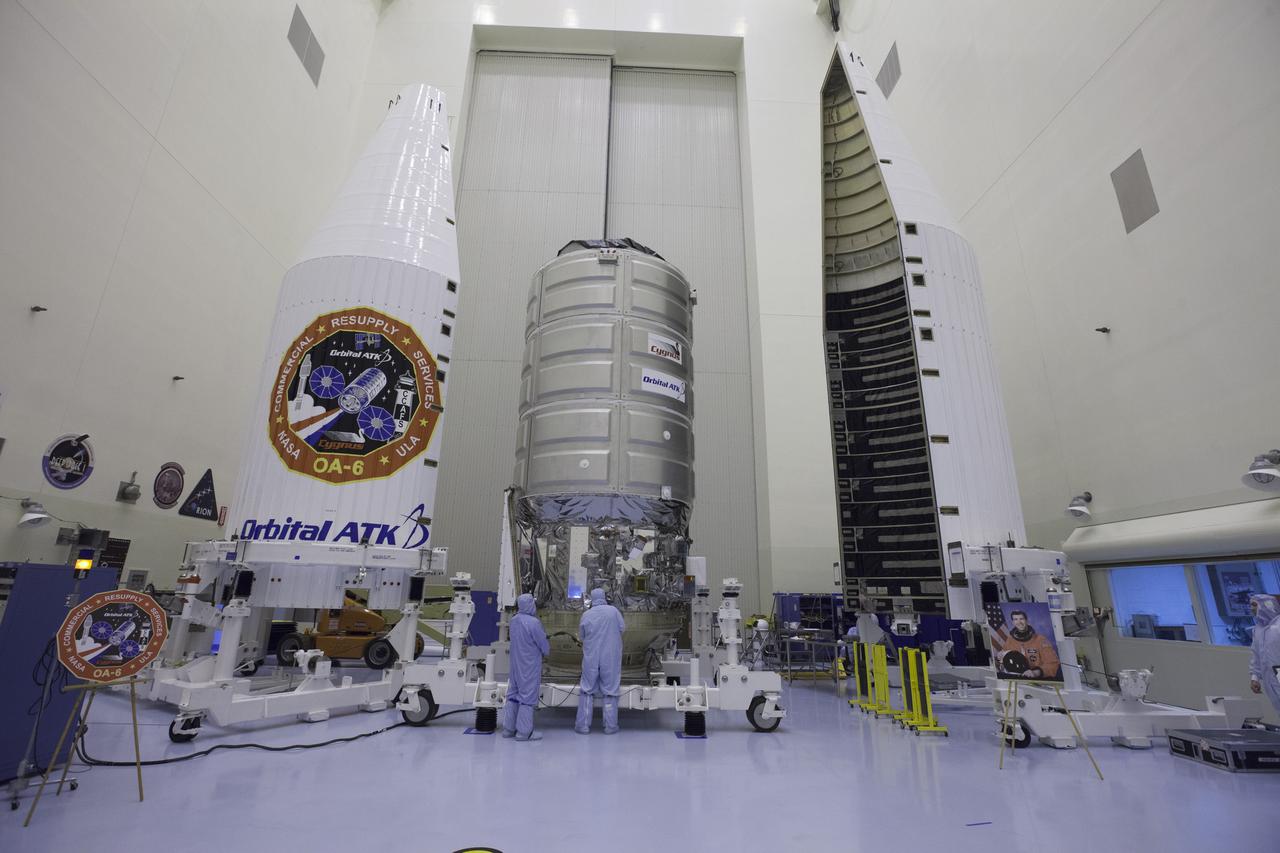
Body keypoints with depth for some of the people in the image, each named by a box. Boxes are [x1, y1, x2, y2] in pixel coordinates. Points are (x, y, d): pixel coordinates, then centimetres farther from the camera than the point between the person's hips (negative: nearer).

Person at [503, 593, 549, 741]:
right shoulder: (533, 622, -22)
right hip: (530, 666, -7)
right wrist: (545, 652, 9)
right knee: (528, 696, 3)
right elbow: (544, 645, -13)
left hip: (515, 664, 7)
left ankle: (508, 728, 25)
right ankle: (524, 731, 10)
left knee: (513, 695, 16)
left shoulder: (513, 620, -1)